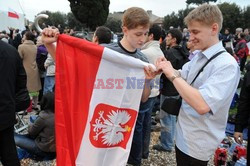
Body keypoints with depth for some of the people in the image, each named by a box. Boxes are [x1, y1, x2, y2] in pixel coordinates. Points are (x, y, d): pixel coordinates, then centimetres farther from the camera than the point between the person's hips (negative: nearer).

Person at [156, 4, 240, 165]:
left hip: (198, 142, -7)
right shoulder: (198, 57, 0)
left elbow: (202, 105, -36)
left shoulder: (227, 65, -25)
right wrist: (167, 68, -8)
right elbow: (182, 78, 14)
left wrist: (172, 74, -29)